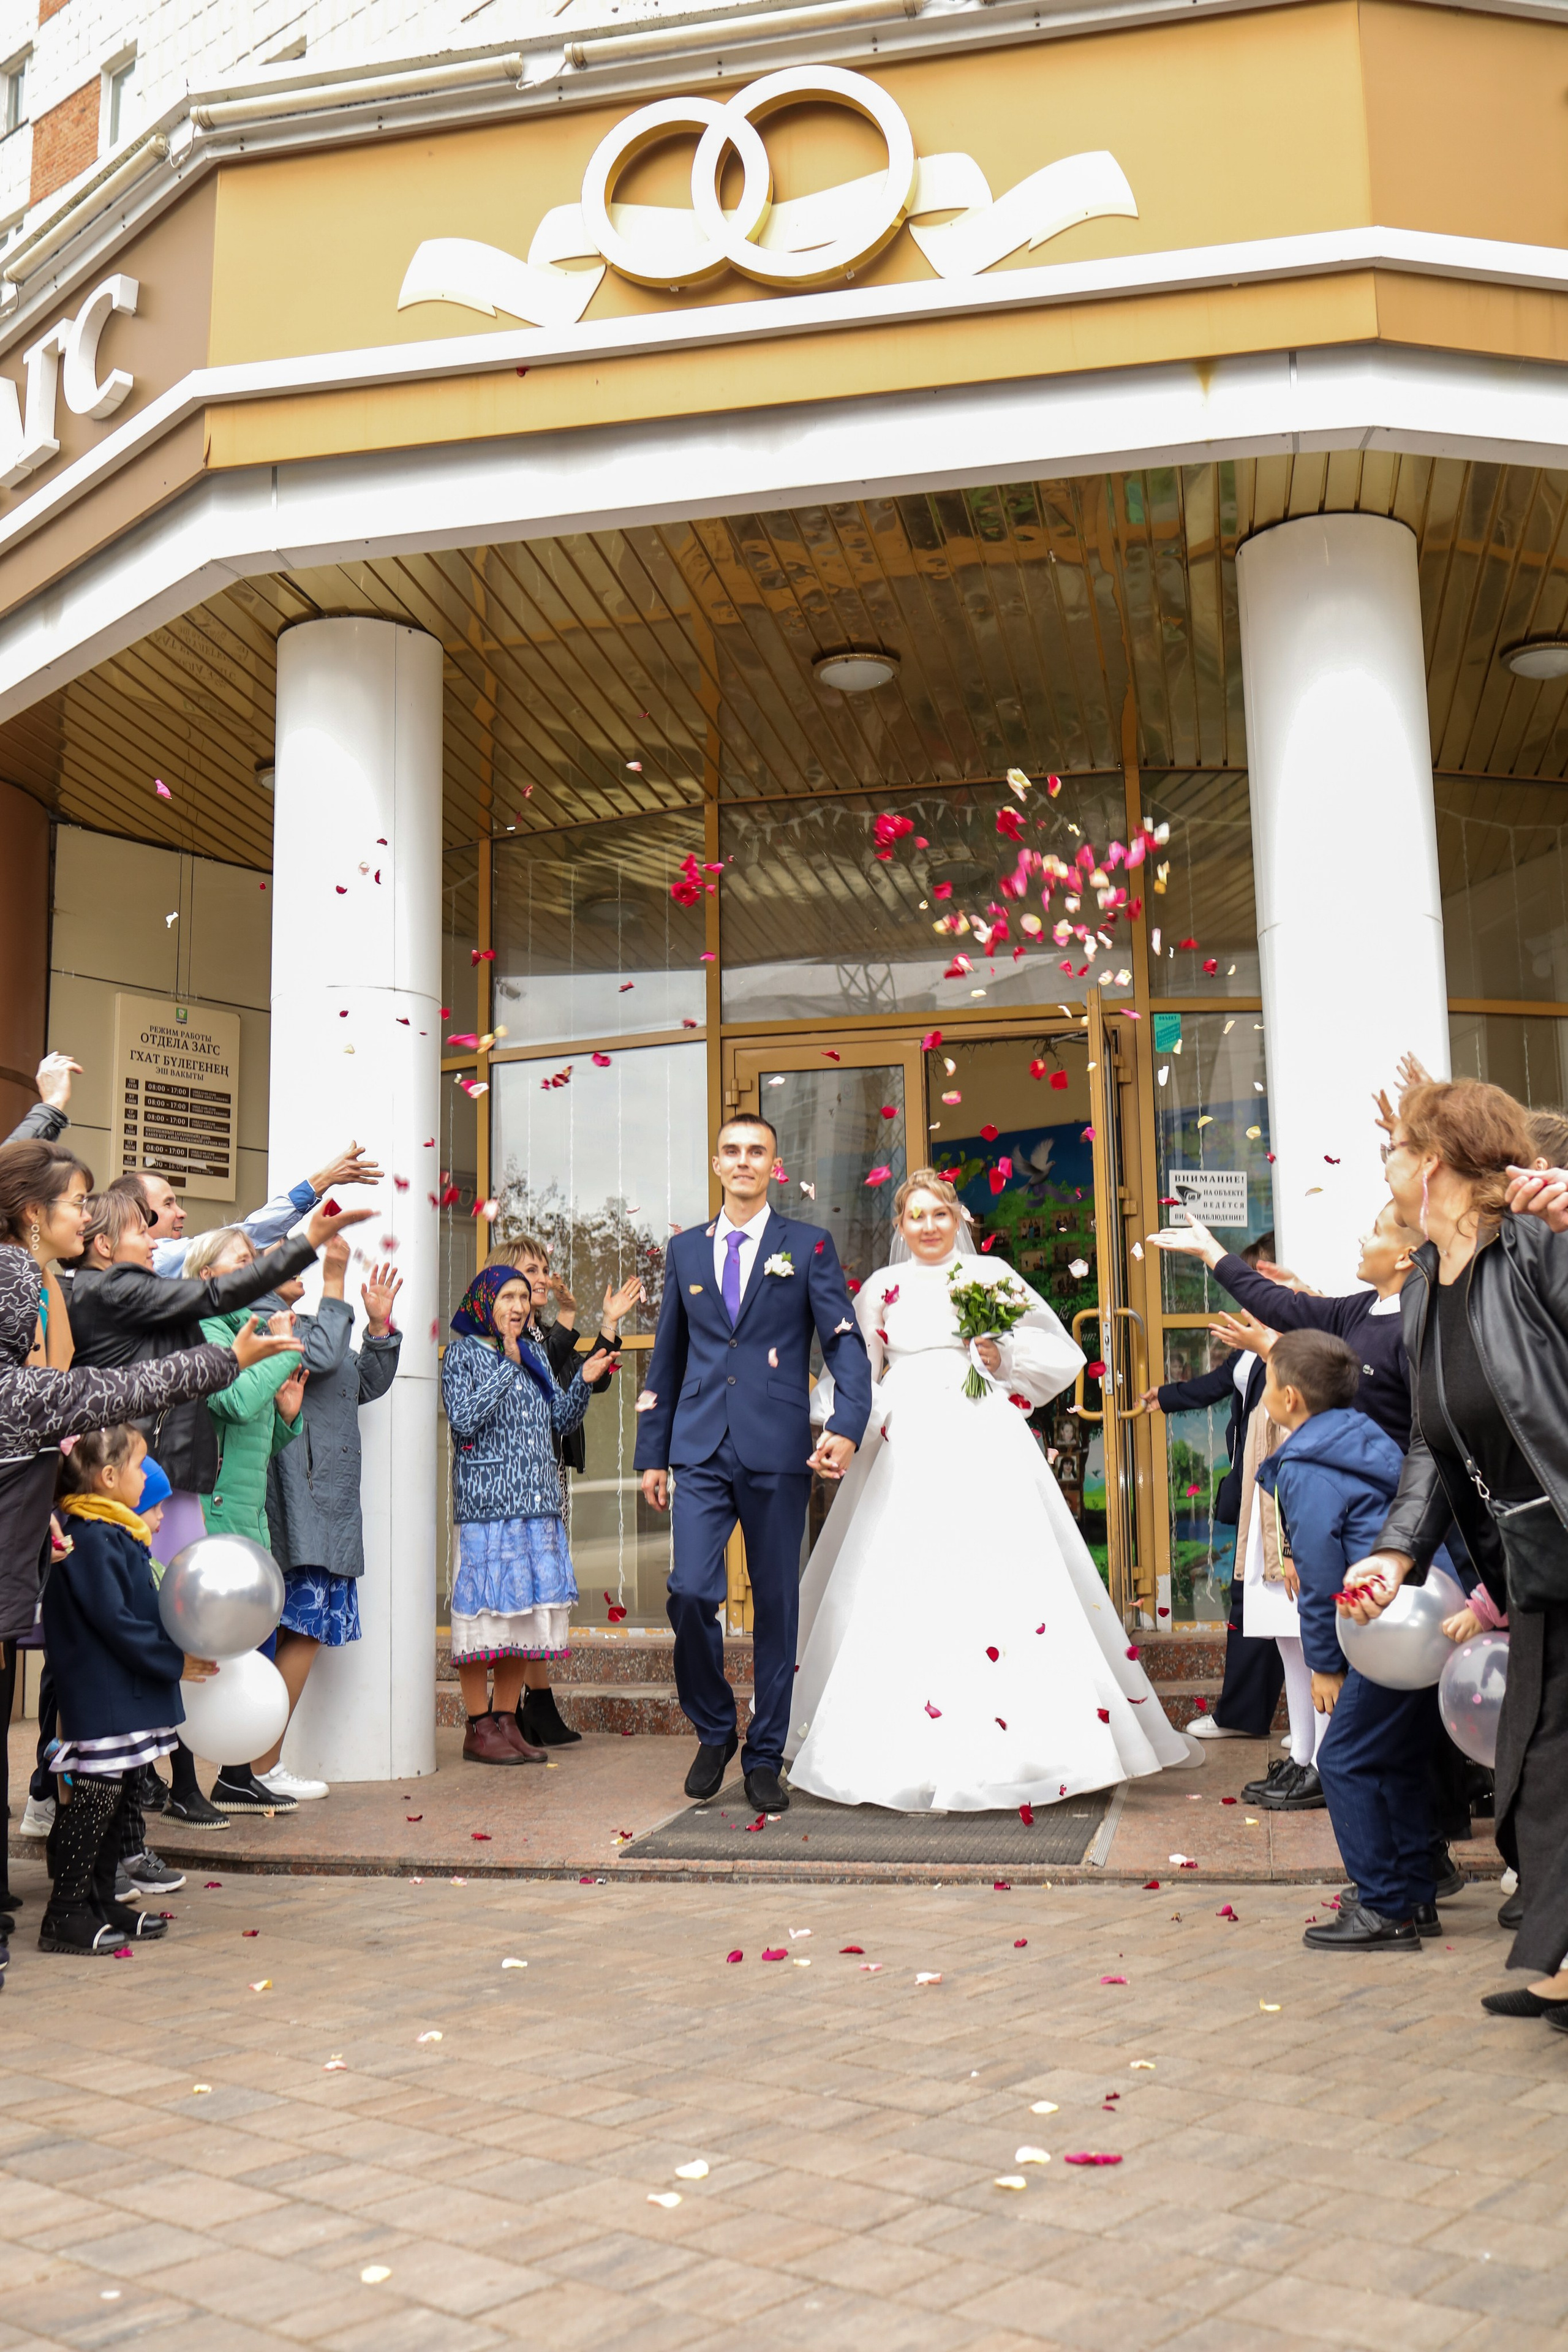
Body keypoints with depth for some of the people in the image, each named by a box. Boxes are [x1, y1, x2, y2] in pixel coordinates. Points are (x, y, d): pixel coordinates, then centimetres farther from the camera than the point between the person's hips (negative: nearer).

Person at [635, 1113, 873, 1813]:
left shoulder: (809, 1246, 6)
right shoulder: (685, 1249, 14)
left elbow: (845, 1343, -1)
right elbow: (666, 1356, 17)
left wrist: (847, 1426, -17)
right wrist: (652, 1453, 14)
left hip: (778, 1452, -1)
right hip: (699, 1452, 2)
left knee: (777, 1606, 4)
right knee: (690, 1592, -11)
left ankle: (765, 1758, 17)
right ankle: (713, 1731, 13)